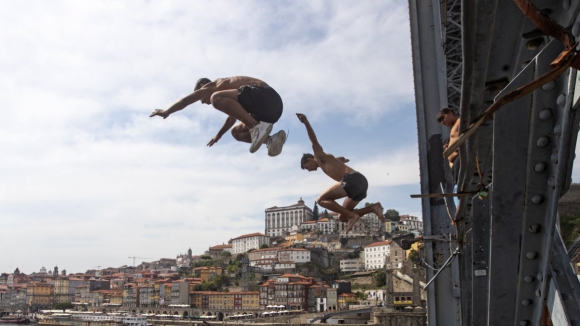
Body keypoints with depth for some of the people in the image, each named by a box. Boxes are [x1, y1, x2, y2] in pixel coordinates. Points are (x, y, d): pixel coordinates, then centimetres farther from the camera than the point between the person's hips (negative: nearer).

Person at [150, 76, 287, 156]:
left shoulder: (211, 86, 11)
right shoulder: (226, 89, 37)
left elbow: (186, 100, 18)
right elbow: (233, 117, 53)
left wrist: (166, 112, 34)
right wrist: (219, 135, 67)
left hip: (264, 96, -10)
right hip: (272, 106, 10)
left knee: (217, 99, -20)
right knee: (237, 132, 23)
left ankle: (257, 127, -27)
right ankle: (270, 139, -4)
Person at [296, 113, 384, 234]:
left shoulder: (320, 157, 11)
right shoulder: (327, 162, 35)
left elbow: (314, 141, -9)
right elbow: (341, 158, 56)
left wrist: (306, 123, -24)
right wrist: (343, 159, 82)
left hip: (353, 179, -10)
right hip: (361, 182, 10)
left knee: (321, 200, -4)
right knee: (342, 217, 12)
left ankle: (352, 215, -16)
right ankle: (373, 208, -2)